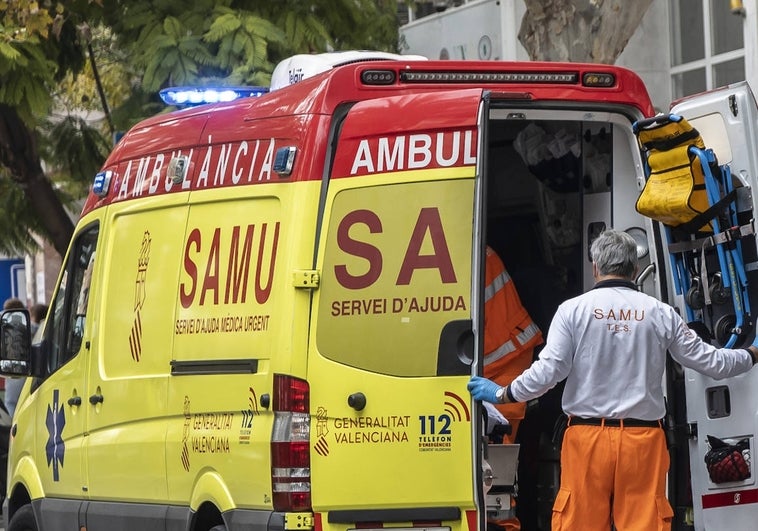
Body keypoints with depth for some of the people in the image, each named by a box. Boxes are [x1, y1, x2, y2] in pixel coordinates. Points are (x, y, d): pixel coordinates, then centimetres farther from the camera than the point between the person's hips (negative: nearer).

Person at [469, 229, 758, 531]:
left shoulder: (573, 310, -1)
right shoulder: (660, 313, 4)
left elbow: (547, 371, -6)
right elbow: (708, 361, 11)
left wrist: (501, 394, 9)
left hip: (587, 437, -1)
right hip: (643, 439, 1)